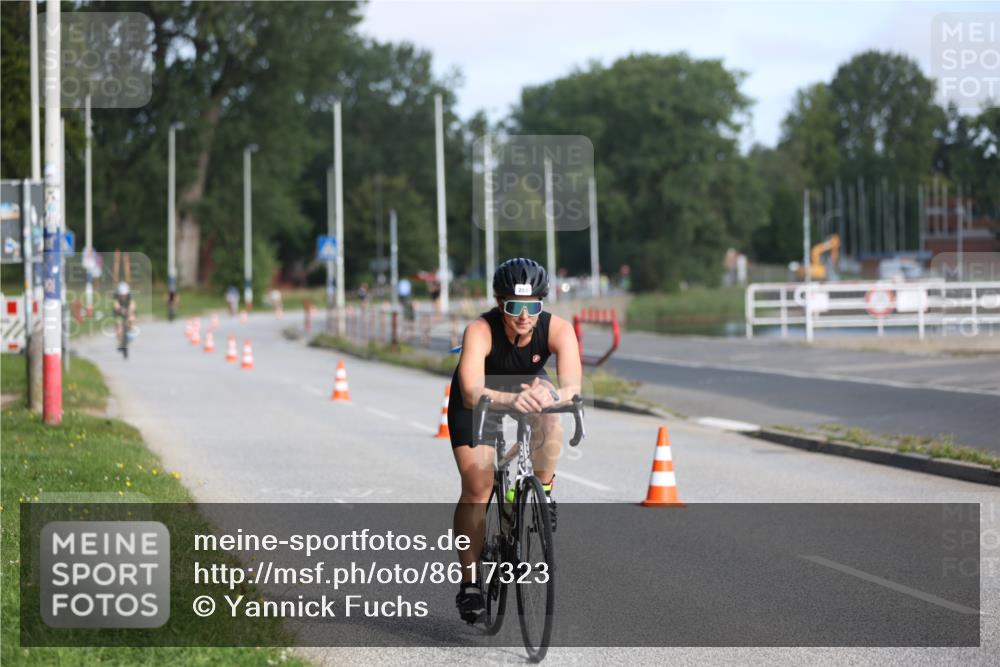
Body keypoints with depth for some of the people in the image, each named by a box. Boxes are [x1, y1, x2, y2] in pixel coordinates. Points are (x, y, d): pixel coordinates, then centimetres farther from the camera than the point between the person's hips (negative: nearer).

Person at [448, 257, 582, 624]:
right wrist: (509, 400, -69)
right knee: (477, 486, -16)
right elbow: (472, 394, -49)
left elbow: (572, 384, -43)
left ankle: (544, 493, -8)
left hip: (529, 388, 2)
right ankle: (469, 581, -5)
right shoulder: (480, 331, -36)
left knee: (548, 414, -33)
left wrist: (553, 396, -66)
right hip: (479, 400, -2)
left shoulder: (557, 329, -30)